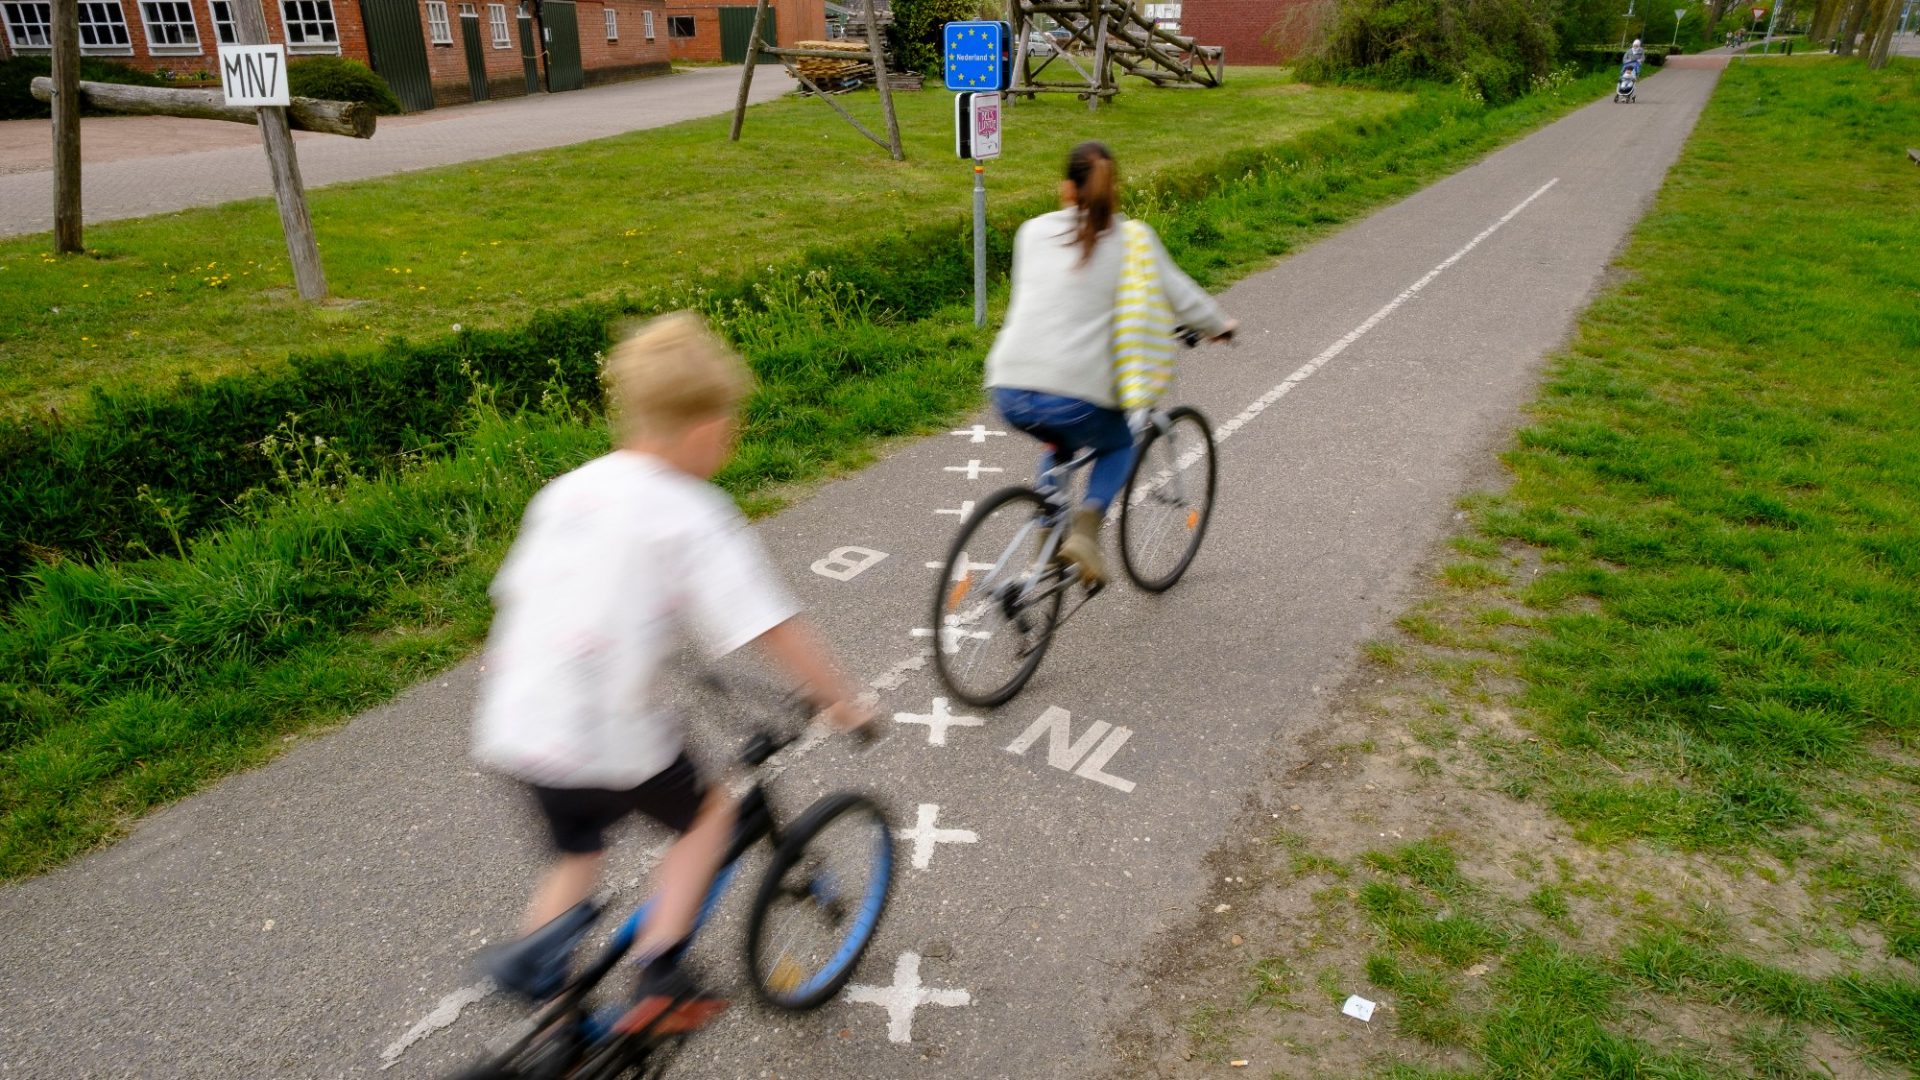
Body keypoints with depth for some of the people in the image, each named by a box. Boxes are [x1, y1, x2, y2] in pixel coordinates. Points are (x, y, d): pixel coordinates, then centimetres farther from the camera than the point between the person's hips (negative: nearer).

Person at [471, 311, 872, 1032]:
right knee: (709, 813, 21)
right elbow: (774, 628, -13)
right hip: (610, 737, -6)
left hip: (515, 730, 6)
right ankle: (657, 983, 16)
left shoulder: (566, 491, 8)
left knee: (578, 852, 30)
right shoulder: (694, 517, -11)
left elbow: (514, 597, 17)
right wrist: (841, 701, 0)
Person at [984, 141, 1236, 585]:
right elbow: (1181, 295, 10)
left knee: (1060, 444, 36)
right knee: (1119, 445, 29)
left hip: (1009, 391, 4)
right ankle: (1085, 531, 6)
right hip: (1074, 395, -3)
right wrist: (1219, 327, 31)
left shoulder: (1033, 231, 13)